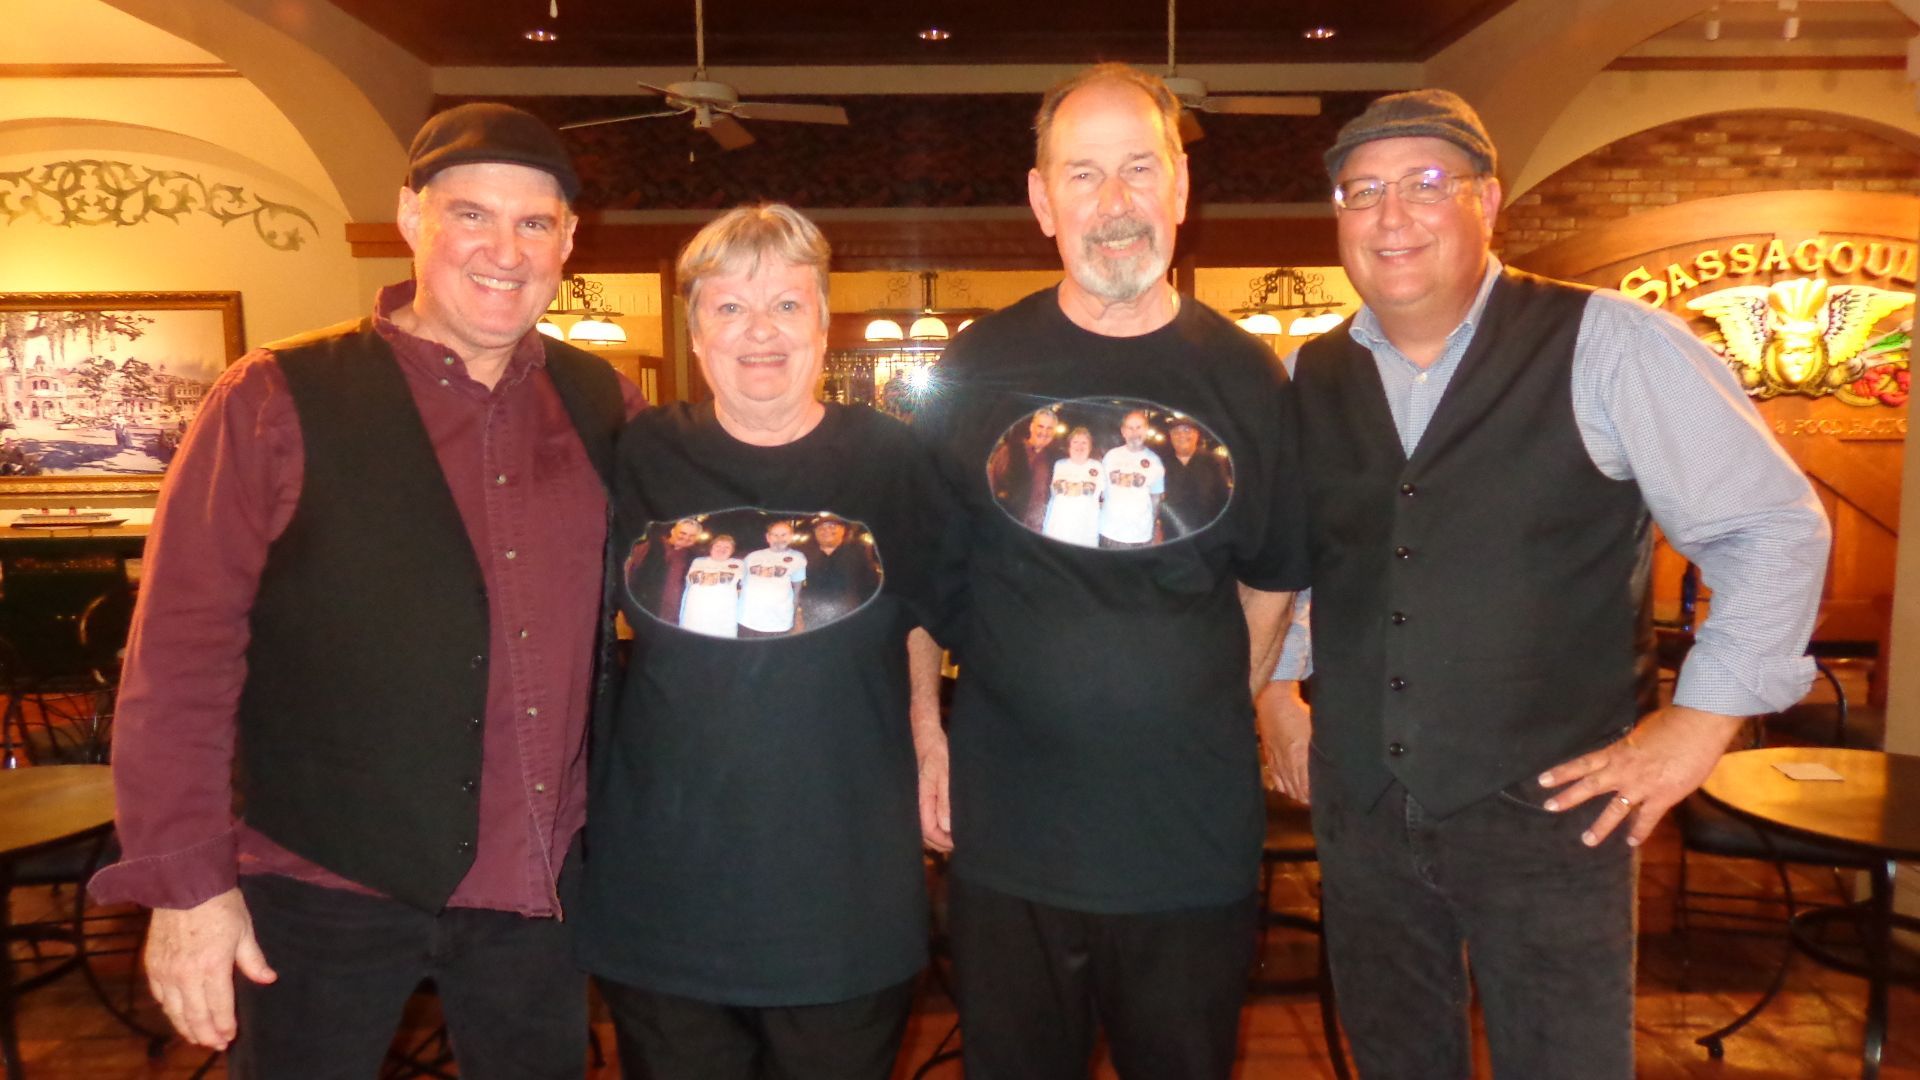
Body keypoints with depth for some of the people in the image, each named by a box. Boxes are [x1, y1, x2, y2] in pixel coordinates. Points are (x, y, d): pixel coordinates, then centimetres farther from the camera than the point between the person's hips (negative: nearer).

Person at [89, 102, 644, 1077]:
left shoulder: (602, 403, 1)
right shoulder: (278, 402, -9)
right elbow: (182, 645, -9)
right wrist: (186, 879, -11)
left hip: (538, 885, 4)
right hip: (323, 888, -3)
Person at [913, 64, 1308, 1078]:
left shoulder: (1246, 376, 0)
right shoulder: (976, 370, -3)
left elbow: (1271, 575, 10)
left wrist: (1212, 716, 7)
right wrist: (925, 729, 1)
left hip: (1197, 836, 1)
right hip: (1008, 832, 0)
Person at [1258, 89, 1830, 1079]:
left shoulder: (1606, 345, -9)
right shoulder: (1310, 378, 4)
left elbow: (1774, 525, -5)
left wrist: (1700, 723, -8)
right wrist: (1275, 690, 11)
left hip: (1546, 812, -3)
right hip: (1358, 808, 4)